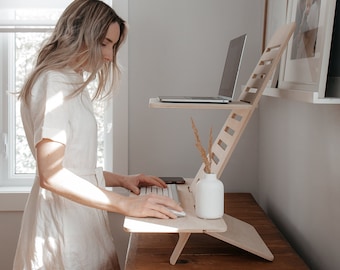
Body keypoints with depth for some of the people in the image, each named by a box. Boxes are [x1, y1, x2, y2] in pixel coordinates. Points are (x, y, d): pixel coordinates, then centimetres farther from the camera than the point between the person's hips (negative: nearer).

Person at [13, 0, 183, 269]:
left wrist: (121, 179, 6)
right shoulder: (53, 81, -14)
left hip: (80, 216, 9)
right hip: (63, 221, -9)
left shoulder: (73, 85, 15)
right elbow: (51, 175, -23)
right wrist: (126, 204, -24)